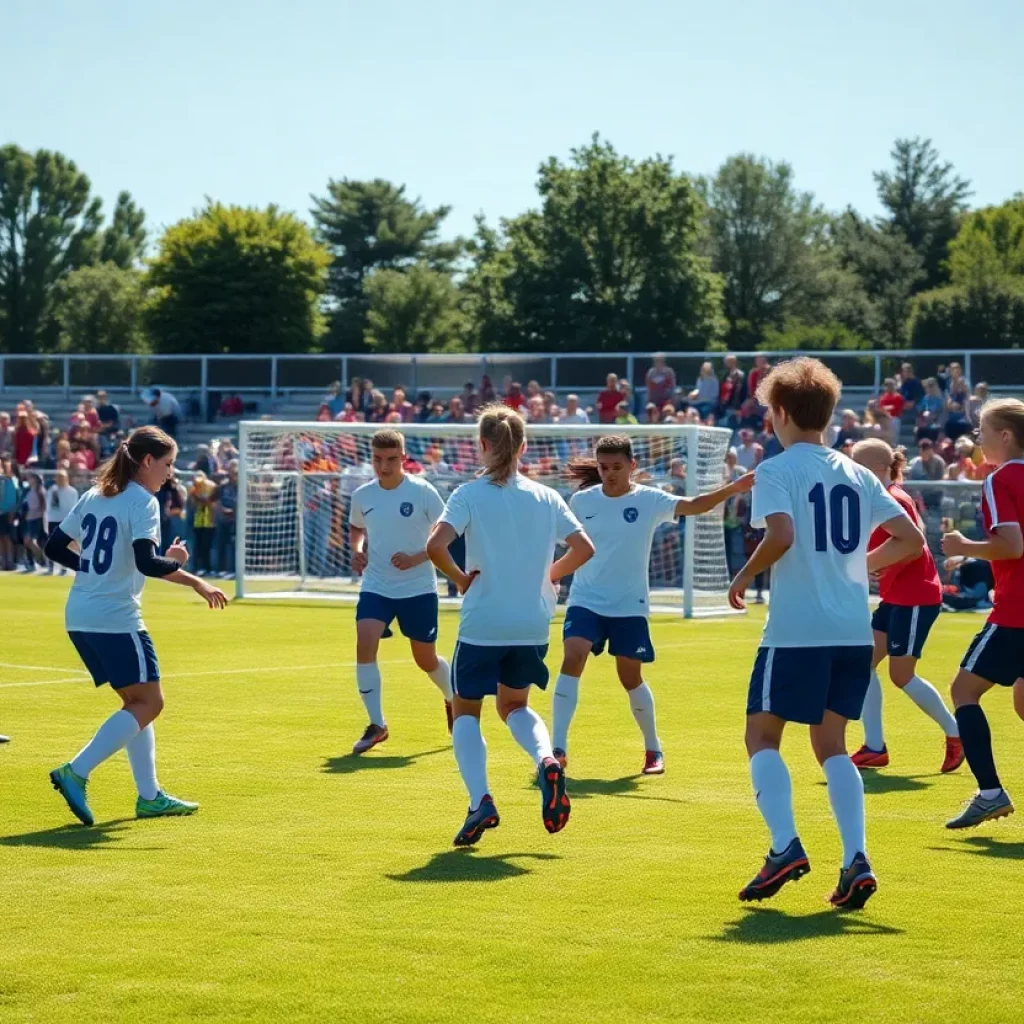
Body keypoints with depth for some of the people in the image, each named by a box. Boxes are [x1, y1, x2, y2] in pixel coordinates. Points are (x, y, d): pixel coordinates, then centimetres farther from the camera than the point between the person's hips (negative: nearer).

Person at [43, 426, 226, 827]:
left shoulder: (93, 497, 14)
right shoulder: (142, 502, -11)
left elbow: (54, 547, 15)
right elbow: (146, 563, -23)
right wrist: (192, 579, -13)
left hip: (80, 617, 9)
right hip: (116, 619, -9)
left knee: (137, 702, 16)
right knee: (148, 703, -2)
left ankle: (149, 796, 17)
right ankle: (76, 773, -14)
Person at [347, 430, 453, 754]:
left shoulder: (422, 491, -11)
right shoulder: (362, 496, 1)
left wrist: (415, 558, -19)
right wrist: (356, 551, 0)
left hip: (418, 589, -2)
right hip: (375, 587, 2)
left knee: (425, 659, 9)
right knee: (364, 644, -20)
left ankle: (454, 700, 43)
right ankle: (376, 724, -10)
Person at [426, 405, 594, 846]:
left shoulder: (470, 494, -7)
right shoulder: (545, 497, 5)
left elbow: (436, 545, -20)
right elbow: (583, 548, 5)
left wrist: (460, 578, -4)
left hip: (482, 625, -4)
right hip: (532, 625, 4)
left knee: (466, 710, 11)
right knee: (514, 704, 25)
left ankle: (480, 800, -8)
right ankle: (546, 761, -5)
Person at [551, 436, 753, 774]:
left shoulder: (649, 500, -7)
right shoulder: (582, 501, -1)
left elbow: (694, 505, -18)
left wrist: (733, 488, -31)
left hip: (629, 606, -1)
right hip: (586, 600, 1)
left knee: (631, 678, 5)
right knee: (572, 661, -17)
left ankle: (653, 750, 26)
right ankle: (557, 749, -14)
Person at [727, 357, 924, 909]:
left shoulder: (776, 471, -6)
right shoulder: (857, 474, 12)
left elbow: (782, 534, -23)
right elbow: (911, 540, 9)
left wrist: (744, 577, -6)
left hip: (797, 631, -6)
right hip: (855, 632, 6)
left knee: (762, 736, 7)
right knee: (830, 743, 13)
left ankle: (785, 847, -11)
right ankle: (856, 860, -2)